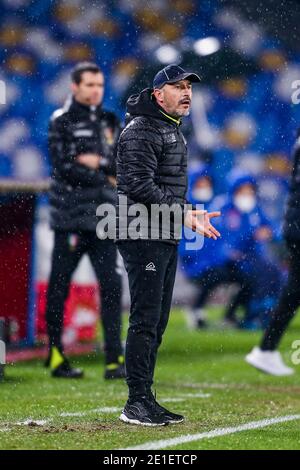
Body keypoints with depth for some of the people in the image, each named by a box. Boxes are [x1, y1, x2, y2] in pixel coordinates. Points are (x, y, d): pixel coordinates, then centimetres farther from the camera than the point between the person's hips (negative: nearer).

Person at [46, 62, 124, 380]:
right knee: (59, 285, 1)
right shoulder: (61, 121, 1)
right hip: (69, 216, -4)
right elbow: (62, 166, -10)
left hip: (104, 217, 4)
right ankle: (56, 356, 10)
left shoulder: (111, 123, 16)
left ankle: (114, 359, -2)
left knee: (111, 285, -3)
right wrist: (105, 179, -6)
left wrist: (97, 162, -9)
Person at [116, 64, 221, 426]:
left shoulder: (173, 130, 20)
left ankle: (146, 401, 18)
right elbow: (140, 186, -22)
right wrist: (184, 215, -22)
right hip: (143, 236, -10)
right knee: (145, 319, -10)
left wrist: (188, 216, 12)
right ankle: (137, 403, -7)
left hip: (166, 239, 10)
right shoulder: (142, 130, -12)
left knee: (157, 322, 12)